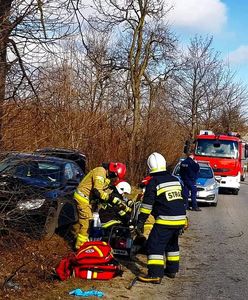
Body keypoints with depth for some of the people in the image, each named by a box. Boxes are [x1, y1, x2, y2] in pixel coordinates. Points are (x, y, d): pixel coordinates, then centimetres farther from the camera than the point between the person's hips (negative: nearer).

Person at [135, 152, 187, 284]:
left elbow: (147, 204, -9)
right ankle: (172, 269, 30)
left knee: (155, 245, -5)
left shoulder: (153, 182, -7)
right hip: (180, 218, 8)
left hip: (165, 220, -7)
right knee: (172, 244, 24)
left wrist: (140, 222, -4)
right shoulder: (175, 180, 14)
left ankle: (155, 274, -12)